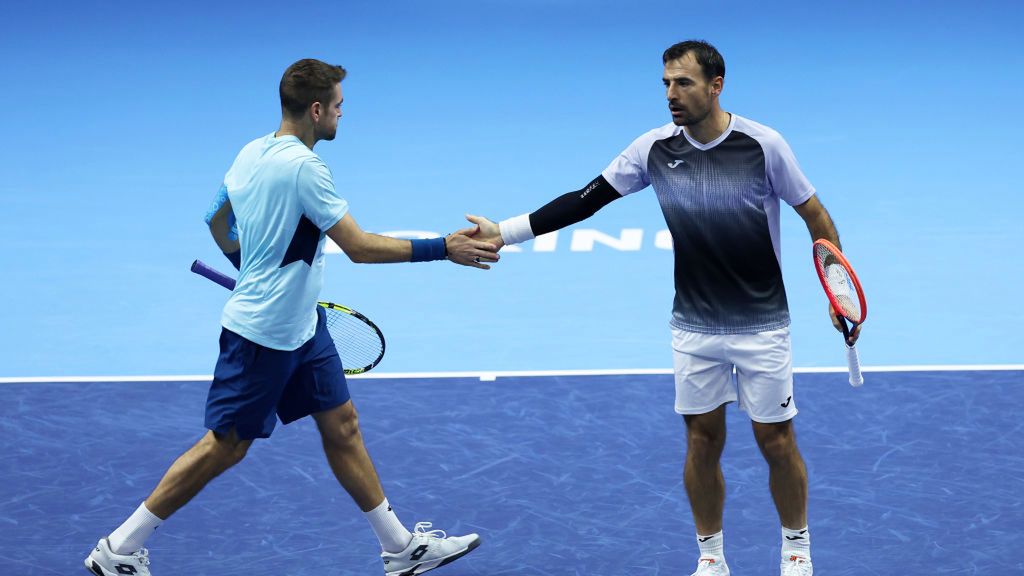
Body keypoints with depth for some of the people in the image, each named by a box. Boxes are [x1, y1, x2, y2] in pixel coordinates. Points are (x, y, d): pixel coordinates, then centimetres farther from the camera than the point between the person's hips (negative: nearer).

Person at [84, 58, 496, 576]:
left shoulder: (250, 153, 4)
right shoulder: (303, 166, -23)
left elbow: (218, 221, 18)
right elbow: (360, 247, -24)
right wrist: (443, 249, -20)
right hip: (262, 334, -10)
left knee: (341, 425, 11)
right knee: (226, 445, 0)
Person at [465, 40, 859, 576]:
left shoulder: (763, 145, -15)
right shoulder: (656, 148, -7)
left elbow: (814, 214, -5)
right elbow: (585, 200, -5)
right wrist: (507, 231, -11)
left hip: (761, 326, -3)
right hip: (694, 327, 3)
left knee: (776, 442, 5)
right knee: (703, 441, 9)